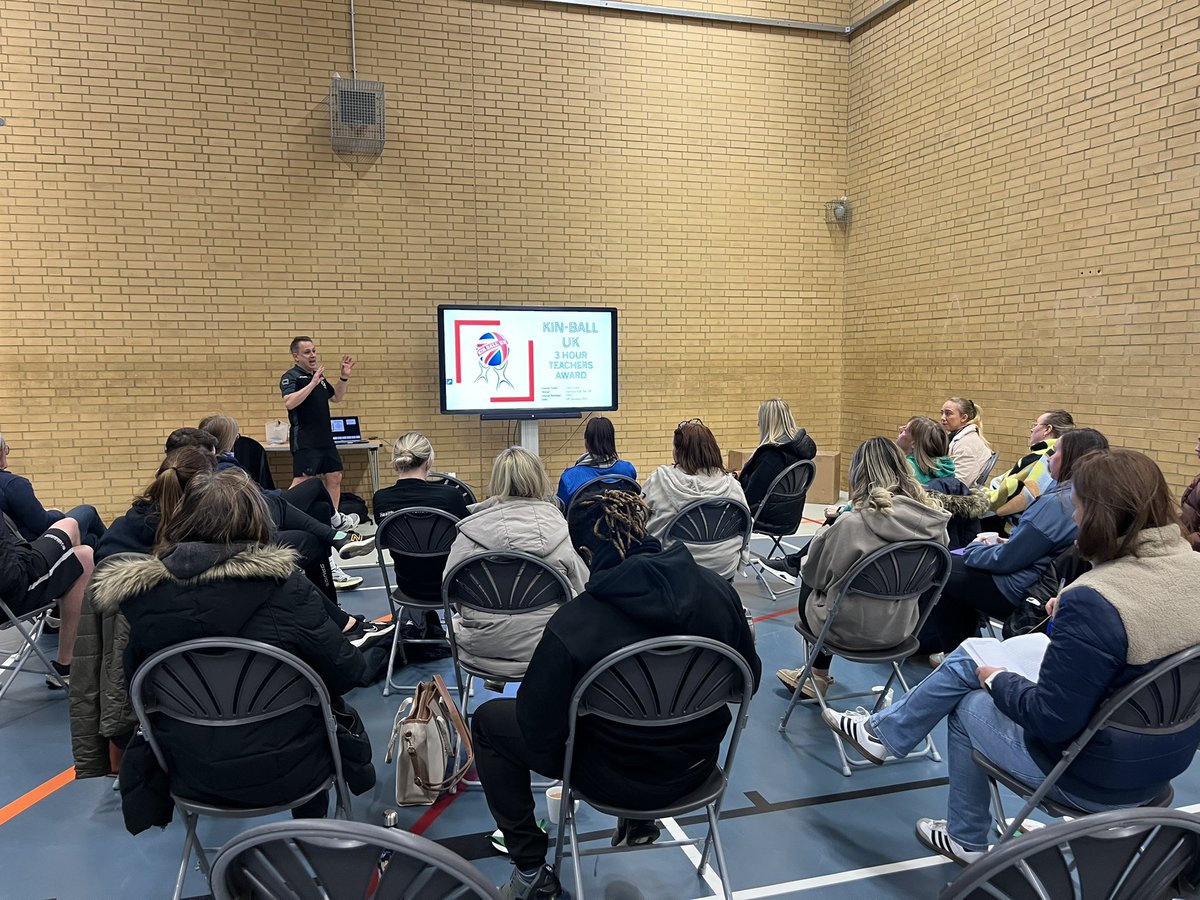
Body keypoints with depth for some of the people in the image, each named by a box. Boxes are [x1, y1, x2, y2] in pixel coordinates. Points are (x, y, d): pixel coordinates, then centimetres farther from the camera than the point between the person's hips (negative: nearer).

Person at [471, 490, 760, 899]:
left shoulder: (572, 624, -28)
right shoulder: (718, 589, -14)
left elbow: (539, 730, -20)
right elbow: (749, 680, -1)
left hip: (618, 778, -5)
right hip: (698, 764, 5)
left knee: (488, 719, 14)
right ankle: (641, 820, 42)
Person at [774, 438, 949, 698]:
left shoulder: (852, 523, -27)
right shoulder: (934, 520, -11)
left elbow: (814, 573, -11)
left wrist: (829, 525, 7)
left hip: (852, 630, -5)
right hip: (900, 627, 5)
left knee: (808, 586, 25)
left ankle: (819, 675, 40)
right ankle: (817, 673, 37)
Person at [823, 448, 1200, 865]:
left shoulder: (1093, 600, -32)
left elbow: (1050, 720, -27)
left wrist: (998, 681, -8)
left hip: (1099, 776, -8)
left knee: (970, 705, 21)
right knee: (969, 659, 16)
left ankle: (965, 840, 41)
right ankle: (884, 731, 36)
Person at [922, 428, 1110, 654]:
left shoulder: (1056, 504, -26)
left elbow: (1004, 560, -20)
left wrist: (973, 548, -3)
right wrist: (1011, 543, 12)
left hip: (1015, 593, -10)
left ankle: (956, 652, 18)